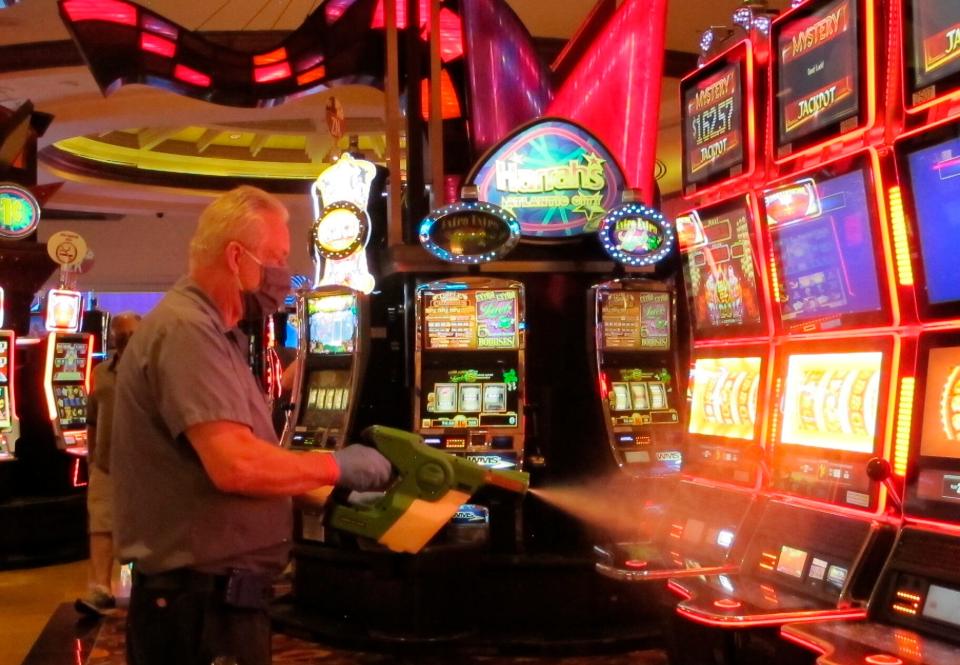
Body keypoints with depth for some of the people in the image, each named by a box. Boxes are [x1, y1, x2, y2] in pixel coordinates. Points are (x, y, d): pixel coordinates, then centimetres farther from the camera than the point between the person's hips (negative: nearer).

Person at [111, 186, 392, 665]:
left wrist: (332, 495, 12)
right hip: (201, 599, -10)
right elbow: (236, 465, -29)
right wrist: (338, 466, -15)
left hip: (217, 591, 10)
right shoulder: (187, 329, -19)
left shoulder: (209, 332, 15)